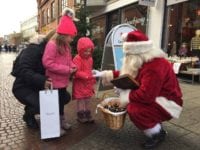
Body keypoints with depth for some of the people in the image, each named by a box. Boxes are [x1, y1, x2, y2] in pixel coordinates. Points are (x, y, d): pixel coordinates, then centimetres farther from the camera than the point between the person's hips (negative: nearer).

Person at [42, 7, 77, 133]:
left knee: (64, 98, 17)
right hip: (55, 81, -9)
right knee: (59, 100, 5)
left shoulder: (66, 46, 9)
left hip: (63, 79, 9)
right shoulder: (52, 45, -20)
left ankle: (59, 116, 35)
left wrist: (73, 66, -5)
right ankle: (61, 119, 24)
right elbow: (47, 63, -26)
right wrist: (67, 69, -25)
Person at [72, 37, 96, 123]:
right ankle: (81, 116, 19)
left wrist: (92, 79, 14)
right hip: (80, 84, -7)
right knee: (81, 101, 4)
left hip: (88, 83, 8)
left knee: (87, 101, 16)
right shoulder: (77, 59, -18)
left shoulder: (90, 59, 8)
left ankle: (87, 116, 29)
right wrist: (86, 76, -33)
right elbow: (76, 72, -25)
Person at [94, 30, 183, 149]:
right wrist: (105, 74, 7)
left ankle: (158, 134, -1)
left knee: (134, 109, -29)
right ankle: (156, 125, 20)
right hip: (155, 98, 10)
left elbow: (146, 95, -38)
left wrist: (126, 94, -21)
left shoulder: (154, 67, -32)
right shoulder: (145, 60, 2)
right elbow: (127, 74, 11)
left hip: (167, 103, -10)